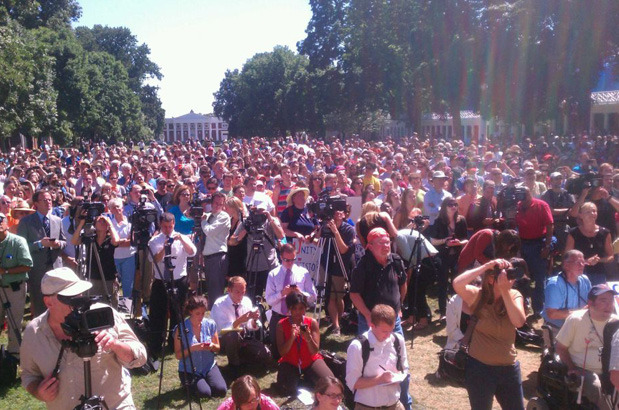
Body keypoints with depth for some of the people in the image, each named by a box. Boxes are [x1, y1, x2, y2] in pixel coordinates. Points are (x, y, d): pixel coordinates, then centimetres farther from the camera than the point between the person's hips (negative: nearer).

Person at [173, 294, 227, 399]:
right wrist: (192, 349, -25)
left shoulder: (210, 325, -1)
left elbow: (218, 348, 7)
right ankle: (190, 383, 10)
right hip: (189, 369, -3)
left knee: (221, 390, -20)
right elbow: (178, 355, -9)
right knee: (204, 393, -25)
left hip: (209, 366, 3)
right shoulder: (180, 329, -12)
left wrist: (212, 346, -16)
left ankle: (206, 380, 13)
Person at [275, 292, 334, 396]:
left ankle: (307, 377, 11)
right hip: (290, 362, -1)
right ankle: (297, 376, 9)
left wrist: (308, 338, -34)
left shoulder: (312, 322, -11)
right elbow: (282, 353, -15)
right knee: (287, 390, -26)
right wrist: (292, 337, -31)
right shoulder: (281, 324, -11)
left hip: (311, 361, 1)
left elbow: (315, 351, -14)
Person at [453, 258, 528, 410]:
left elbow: (519, 321, -20)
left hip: (509, 368, 3)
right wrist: (487, 265, -30)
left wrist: (505, 291, -24)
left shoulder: (514, 296, -3)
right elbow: (457, 284, -33)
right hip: (480, 368, -3)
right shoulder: (478, 295, -12)